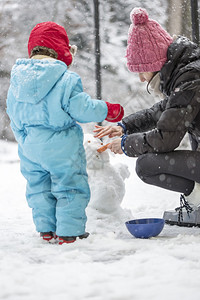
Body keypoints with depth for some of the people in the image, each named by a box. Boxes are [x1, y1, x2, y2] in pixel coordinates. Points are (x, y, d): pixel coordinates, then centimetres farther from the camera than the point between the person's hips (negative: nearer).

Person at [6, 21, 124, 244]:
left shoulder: (16, 81, 5)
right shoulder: (67, 80, -15)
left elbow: (14, 118, 12)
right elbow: (81, 109, -15)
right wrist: (108, 110, 2)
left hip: (29, 148, 6)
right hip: (61, 147, -6)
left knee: (38, 187, 19)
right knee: (70, 188, 5)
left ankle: (46, 229, 25)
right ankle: (68, 231, 6)